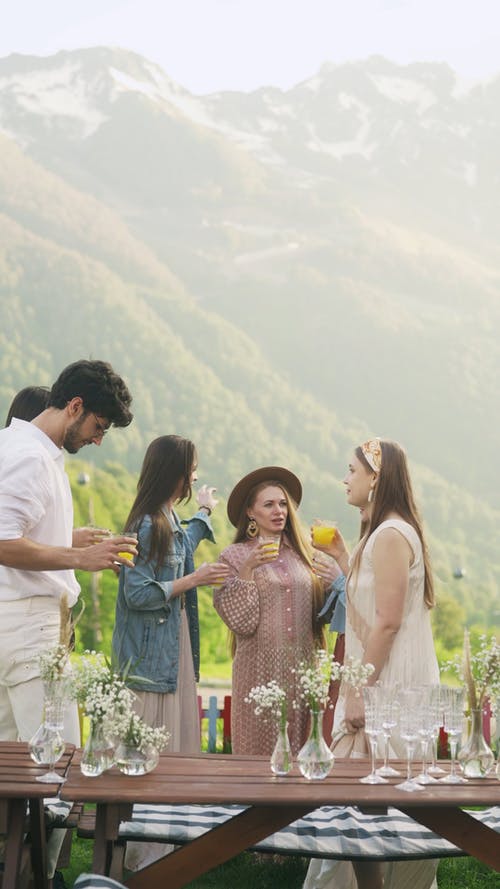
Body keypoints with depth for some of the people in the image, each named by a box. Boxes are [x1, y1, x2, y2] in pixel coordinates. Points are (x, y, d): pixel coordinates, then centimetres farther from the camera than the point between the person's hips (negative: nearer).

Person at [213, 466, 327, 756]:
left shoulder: (302, 553, 11)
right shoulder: (235, 556, 0)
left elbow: (319, 610, 16)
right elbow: (241, 623, -8)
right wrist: (247, 571, -15)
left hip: (301, 668, 4)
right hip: (260, 669, -3)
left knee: (299, 753, 6)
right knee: (259, 752, 0)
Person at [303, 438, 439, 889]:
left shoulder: (390, 535, -16)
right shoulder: (386, 533, 15)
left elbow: (387, 620, -21)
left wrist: (360, 690, -20)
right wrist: (343, 557, 19)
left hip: (390, 683, -10)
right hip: (386, 682, 10)